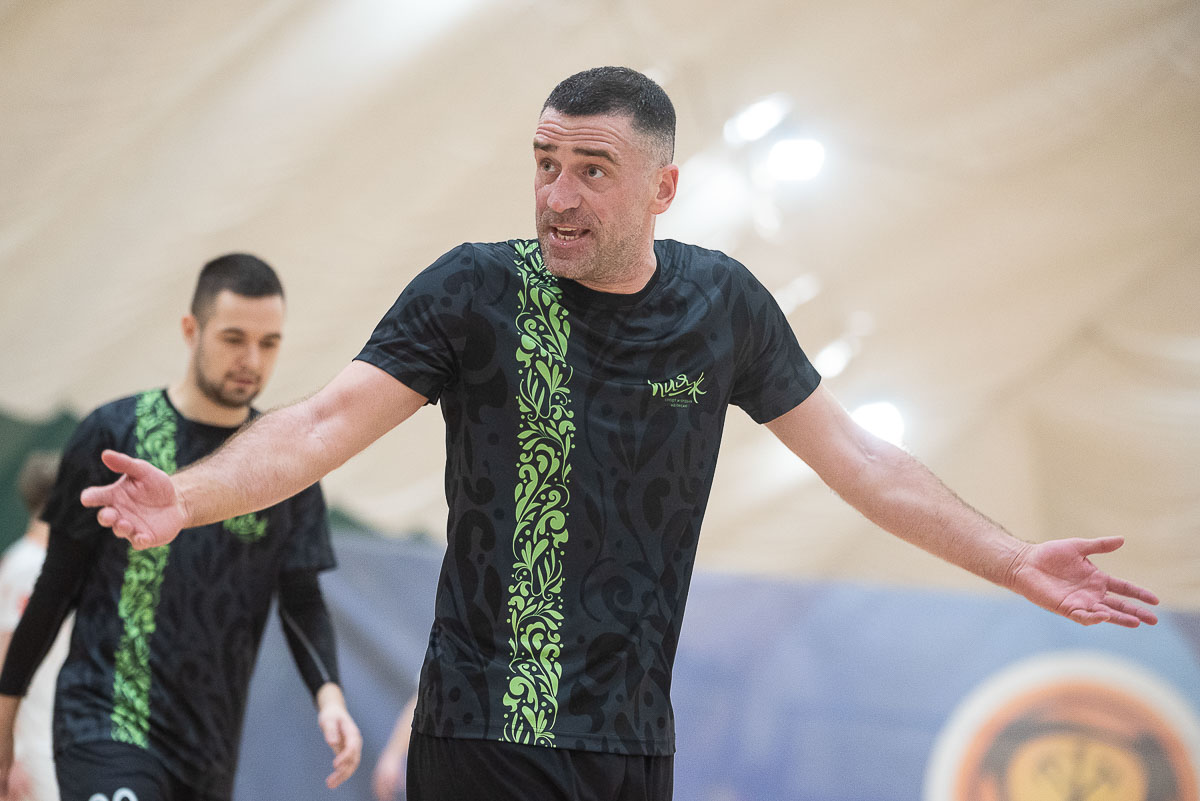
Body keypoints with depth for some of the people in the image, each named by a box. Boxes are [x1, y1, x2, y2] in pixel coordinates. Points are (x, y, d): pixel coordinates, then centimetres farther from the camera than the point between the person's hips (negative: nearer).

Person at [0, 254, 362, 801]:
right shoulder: (114, 433, 0)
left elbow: (301, 598, 8)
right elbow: (58, 583, 5)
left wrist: (328, 694, -9)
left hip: (209, 751, 4)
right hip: (106, 726, -4)